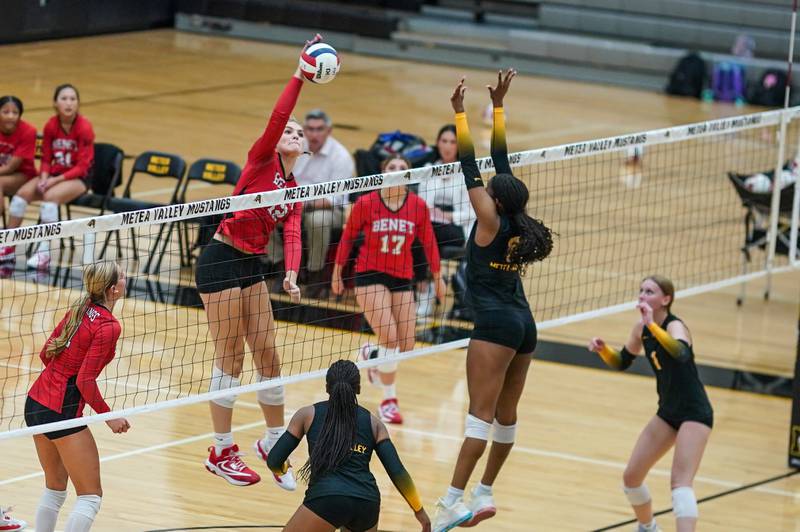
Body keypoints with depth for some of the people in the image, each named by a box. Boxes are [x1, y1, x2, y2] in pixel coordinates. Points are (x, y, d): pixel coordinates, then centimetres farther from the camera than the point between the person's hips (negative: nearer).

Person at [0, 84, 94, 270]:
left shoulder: (84, 127, -17)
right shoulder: (51, 126, -3)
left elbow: (82, 167, -16)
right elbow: (46, 159, 7)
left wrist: (55, 180, -23)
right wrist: (44, 178, -14)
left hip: (79, 178, -5)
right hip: (55, 174, 5)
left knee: (50, 197, -33)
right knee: (22, 193, -17)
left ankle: (44, 253, -30)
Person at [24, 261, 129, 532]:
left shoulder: (78, 310, 6)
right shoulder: (108, 326, -16)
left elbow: (45, 354, 13)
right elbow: (85, 381, -19)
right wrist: (109, 416, -7)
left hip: (36, 400, 8)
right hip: (62, 412, -8)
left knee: (55, 488, 22)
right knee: (90, 497, 0)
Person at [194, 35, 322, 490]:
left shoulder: (295, 192, 13)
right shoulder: (262, 160, -3)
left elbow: (293, 235, -4)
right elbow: (277, 117, -21)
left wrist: (291, 275, -20)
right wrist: (300, 75, -25)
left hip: (253, 266, 7)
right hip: (221, 260, -7)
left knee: (269, 355, 7)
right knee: (231, 358, -3)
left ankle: (274, 442, 21)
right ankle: (222, 452, 6)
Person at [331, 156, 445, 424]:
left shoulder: (418, 206, -5)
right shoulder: (366, 203, -11)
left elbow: (428, 242, 8)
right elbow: (348, 237, 2)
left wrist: (437, 276, 16)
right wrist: (337, 271, 8)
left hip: (402, 279, 4)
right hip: (370, 274, -4)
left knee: (406, 346, 2)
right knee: (390, 338, -17)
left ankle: (371, 354, 38)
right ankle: (389, 400, 1)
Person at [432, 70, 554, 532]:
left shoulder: (492, 222, -9)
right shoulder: (517, 222, 8)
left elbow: (471, 169, -10)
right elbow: (502, 162, 15)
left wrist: (460, 114, -7)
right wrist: (498, 107, 19)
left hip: (496, 323, -9)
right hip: (524, 324, 9)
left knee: (482, 414, -13)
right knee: (506, 415, 12)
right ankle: (484, 495, 21)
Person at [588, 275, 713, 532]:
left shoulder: (675, 326, -21)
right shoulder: (641, 328, 1)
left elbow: (681, 353, -44)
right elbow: (621, 362, 15)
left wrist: (652, 325, -53)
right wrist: (603, 349, -5)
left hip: (695, 413, -8)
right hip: (668, 412, 8)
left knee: (680, 482, -23)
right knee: (631, 477, 12)